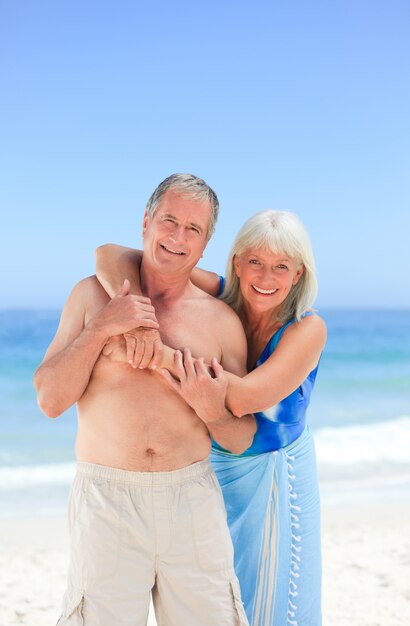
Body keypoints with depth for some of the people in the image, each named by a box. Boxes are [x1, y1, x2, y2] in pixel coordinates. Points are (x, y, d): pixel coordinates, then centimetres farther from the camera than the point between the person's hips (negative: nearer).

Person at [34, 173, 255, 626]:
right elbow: (50, 401, -3)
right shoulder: (93, 295, 3)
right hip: (106, 501, -1)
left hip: (193, 501, 1)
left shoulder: (222, 321, 3)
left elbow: (240, 440, 6)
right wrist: (100, 329, -13)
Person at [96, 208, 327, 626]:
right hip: (209, 468, 2)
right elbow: (111, 255, -23)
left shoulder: (307, 330, -20)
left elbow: (246, 396, -34)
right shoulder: (216, 297, -16)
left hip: (276, 477, -2)